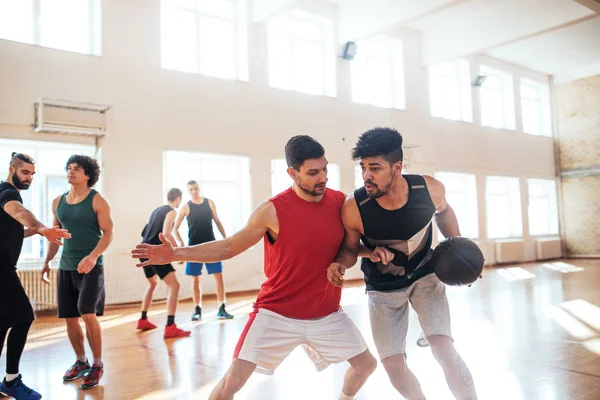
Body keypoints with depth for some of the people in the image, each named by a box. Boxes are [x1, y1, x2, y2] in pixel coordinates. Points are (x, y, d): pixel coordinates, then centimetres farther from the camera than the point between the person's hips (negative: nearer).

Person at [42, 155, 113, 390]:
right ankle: (81, 362, 26)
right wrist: (47, 261, 11)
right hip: (66, 267, 6)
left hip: (91, 266, -6)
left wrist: (93, 256, -24)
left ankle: (98, 365, 2)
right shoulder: (58, 202, 10)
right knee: (70, 318, 8)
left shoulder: (97, 200, -6)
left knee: (88, 314, -15)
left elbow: (108, 233, -10)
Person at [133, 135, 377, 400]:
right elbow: (228, 247, -7)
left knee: (366, 364, 14)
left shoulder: (340, 201, -6)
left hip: (327, 314, 4)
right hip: (276, 313, -4)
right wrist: (175, 254, -15)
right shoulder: (273, 210, -17)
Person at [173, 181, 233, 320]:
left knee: (219, 275, -3)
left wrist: (225, 238, 5)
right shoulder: (186, 207, -1)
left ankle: (221, 309, 4)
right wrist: (180, 242, -12)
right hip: (194, 247, -1)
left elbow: (217, 221, 11)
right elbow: (176, 227, 2)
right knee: (195, 279, 3)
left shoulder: (210, 203, 4)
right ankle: (197, 310, 14)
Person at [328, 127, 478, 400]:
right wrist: (340, 263, -31)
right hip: (383, 288, 0)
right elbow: (350, 247, -9)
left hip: (424, 275, 1)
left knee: (444, 350, -16)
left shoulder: (430, 189, -23)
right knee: (393, 365, 0)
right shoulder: (353, 208, -30)